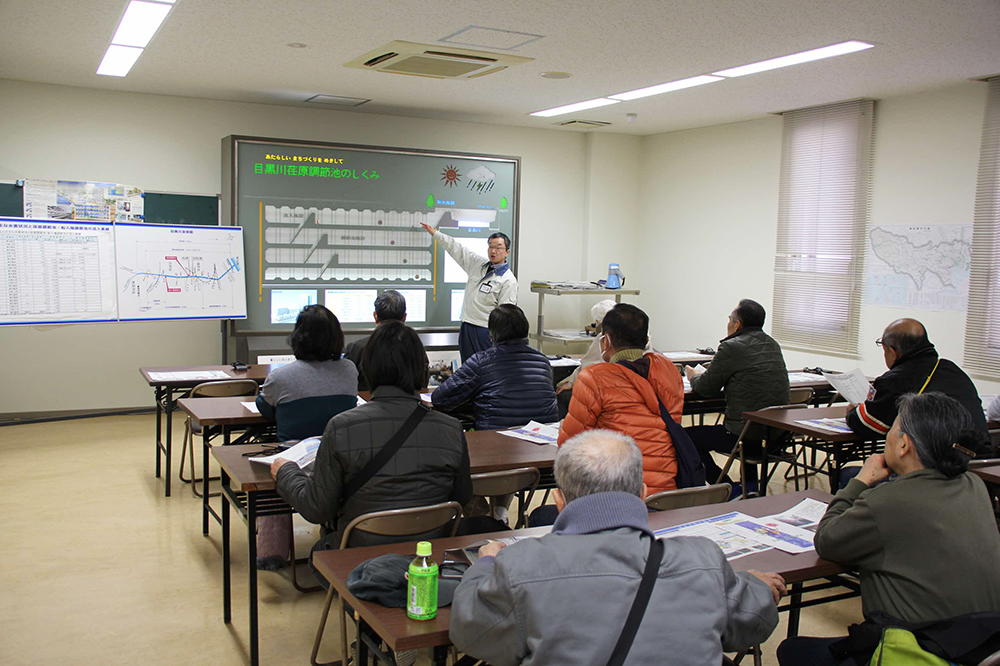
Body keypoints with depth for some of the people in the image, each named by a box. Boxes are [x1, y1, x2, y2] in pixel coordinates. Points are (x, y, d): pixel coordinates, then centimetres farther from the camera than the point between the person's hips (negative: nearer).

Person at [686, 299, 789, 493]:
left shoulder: (731, 347, -13)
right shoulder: (773, 345, 11)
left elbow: (706, 388, -5)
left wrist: (694, 376, 17)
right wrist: (708, 372, 30)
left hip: (747, 436, -9)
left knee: (688, 437, 6)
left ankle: (730, 491, 7)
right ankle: (750, 485, 33)